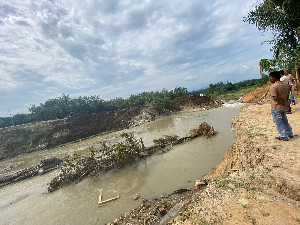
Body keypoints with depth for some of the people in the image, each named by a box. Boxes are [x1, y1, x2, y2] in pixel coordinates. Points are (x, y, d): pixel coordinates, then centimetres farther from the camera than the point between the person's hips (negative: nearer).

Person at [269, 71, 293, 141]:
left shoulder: (273, 87, -18)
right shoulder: (286, 85, 5)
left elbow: (275, 98, -25)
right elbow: (287, 96, 13)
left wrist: (285, 103, -16)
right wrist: (285, 103, 20)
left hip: (276, 108, -8)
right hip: (284, 107, 8)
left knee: (279, 123, 3)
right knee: (284, 120, 25)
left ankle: (284, 136, 7)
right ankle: (289, 133, 36)